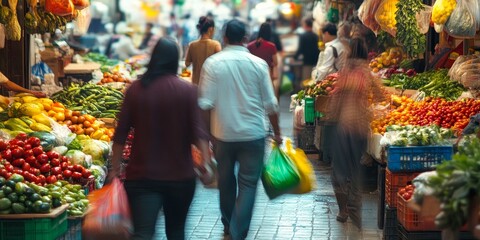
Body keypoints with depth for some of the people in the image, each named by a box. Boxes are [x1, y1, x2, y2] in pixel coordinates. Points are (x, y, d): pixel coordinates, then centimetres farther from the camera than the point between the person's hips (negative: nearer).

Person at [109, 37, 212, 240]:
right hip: (180, 176, 1)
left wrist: (115, 167, 5)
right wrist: (205, 160, -11)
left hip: (142, 175, 0)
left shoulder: (136, 89, -1)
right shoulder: (187, 90, -4)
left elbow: (121, 133, -1)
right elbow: (198, 131, -13)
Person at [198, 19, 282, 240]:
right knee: (248, 184, 4)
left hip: (222, 133, 1)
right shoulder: (258, 64, -5)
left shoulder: (212, 63, -6)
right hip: (253, 133, -1)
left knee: (225, 180, 20)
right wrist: (277, 132, 11)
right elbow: (270, 104, -1)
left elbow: (205, 104, -8)